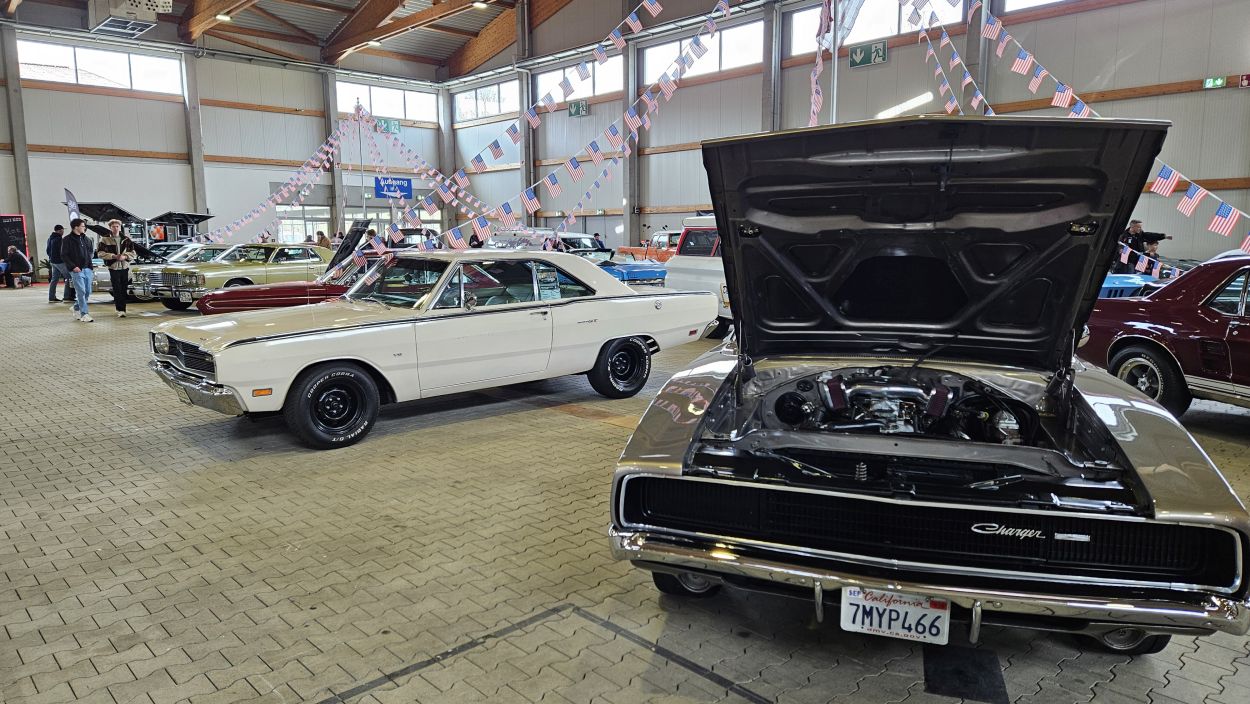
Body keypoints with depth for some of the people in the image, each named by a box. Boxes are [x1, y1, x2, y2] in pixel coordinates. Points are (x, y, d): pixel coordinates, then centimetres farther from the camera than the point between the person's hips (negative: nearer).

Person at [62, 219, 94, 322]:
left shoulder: (86, 239, 14)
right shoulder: (67, 239, -3)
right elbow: (64, 255, -5)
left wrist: (90, 264, 8)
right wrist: (73, 267, -14)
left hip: (87, 269, 6)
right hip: (76, 270, -6)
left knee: (87, 292, 8)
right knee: (81, 292, -9)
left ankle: (77, 309, 26)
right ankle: (84, 314, -8)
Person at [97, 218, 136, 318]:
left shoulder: (126, 239, 9)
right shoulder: (105, 239, 1)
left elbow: (132, 253, 10)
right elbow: (100, 253, -2)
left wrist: (125, 256, -10)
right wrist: (113, 256, -15)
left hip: (125, 267, 3)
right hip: (113, 267, -3)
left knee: (124, 289, 5)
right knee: (117, 289, -6)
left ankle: (118, 304, 17)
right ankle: (120, 310, -4)